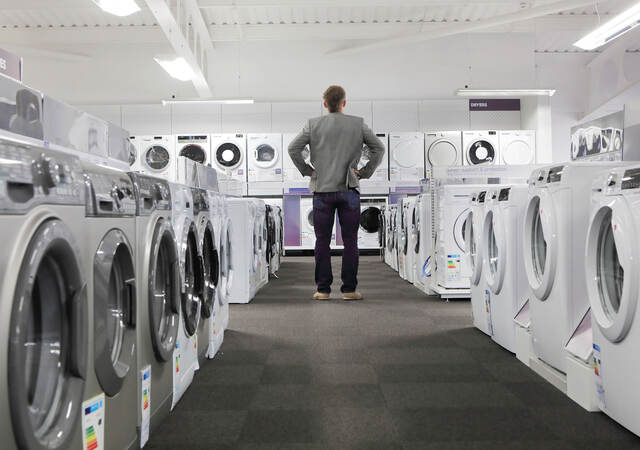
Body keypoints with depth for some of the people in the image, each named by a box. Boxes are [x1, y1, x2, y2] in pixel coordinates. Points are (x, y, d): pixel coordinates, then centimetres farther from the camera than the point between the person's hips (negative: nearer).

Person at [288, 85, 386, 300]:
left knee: (322, 241, 6)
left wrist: (307, 170, 5)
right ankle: (349, 289, 6)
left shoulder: (313, 125, 2)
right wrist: (365, 172, 6)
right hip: (349, 190, 0)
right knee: (350, 241, 5)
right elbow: (379, 148, 3)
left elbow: (293, 149, -4)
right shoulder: (358, 124, 3)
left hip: (322, 189, 0)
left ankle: (323, 289, 7)